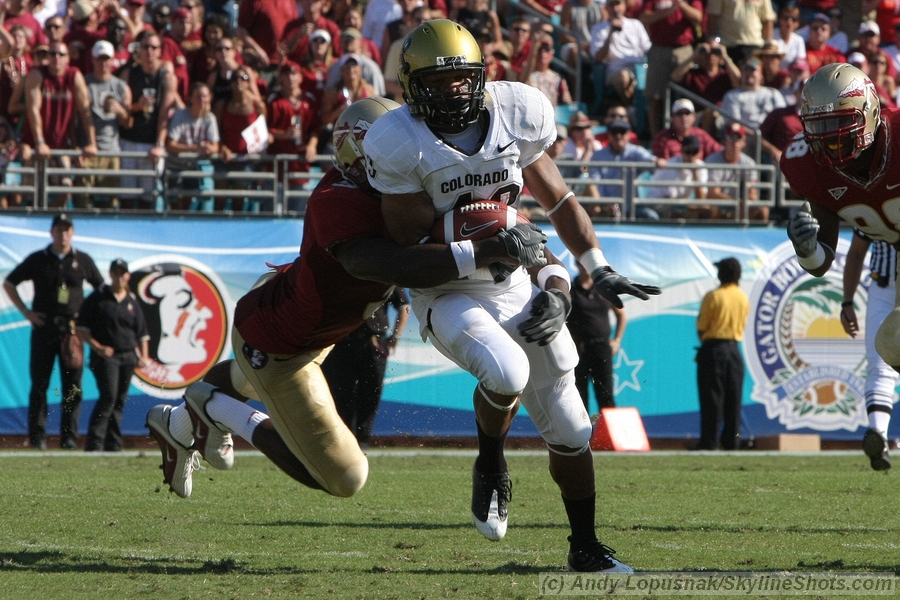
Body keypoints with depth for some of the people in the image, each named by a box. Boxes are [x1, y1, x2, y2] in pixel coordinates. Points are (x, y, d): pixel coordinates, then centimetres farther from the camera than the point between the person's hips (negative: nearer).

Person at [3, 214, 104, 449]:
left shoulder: (83, 260, 8)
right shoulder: (37, 260, 4)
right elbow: (9, 283, 12)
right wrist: (26, 312, 4)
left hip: (72, 329, 1)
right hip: (44, 327, -1)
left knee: (73, 385, -2)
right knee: (39, 383, -2)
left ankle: (69, 436, 1)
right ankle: (37, 436, 0)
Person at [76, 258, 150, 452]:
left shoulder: (132, 301, 14)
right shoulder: (97, 298, 1)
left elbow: (142, 332, 17)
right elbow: (81, 329, -1)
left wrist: (144, 356, 4)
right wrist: (97, 347, -13)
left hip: (128, 356, 5)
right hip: (105, 356, -5)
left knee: (119, 401, 5)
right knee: (109, 397, -19)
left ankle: (113, 444, 9)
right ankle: (94, 442, -22)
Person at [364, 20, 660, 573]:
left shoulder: (515, 116, -6)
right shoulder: (402, 145, -17)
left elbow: (558, 199, 8)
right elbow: (411, 247, -14)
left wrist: (599, 271, 3)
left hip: (516, 286, 4)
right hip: (449, 296, -4)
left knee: (569, 428, 4)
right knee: (507, 372, -34)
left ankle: (586, 547, 23)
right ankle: (491, 468, -3)